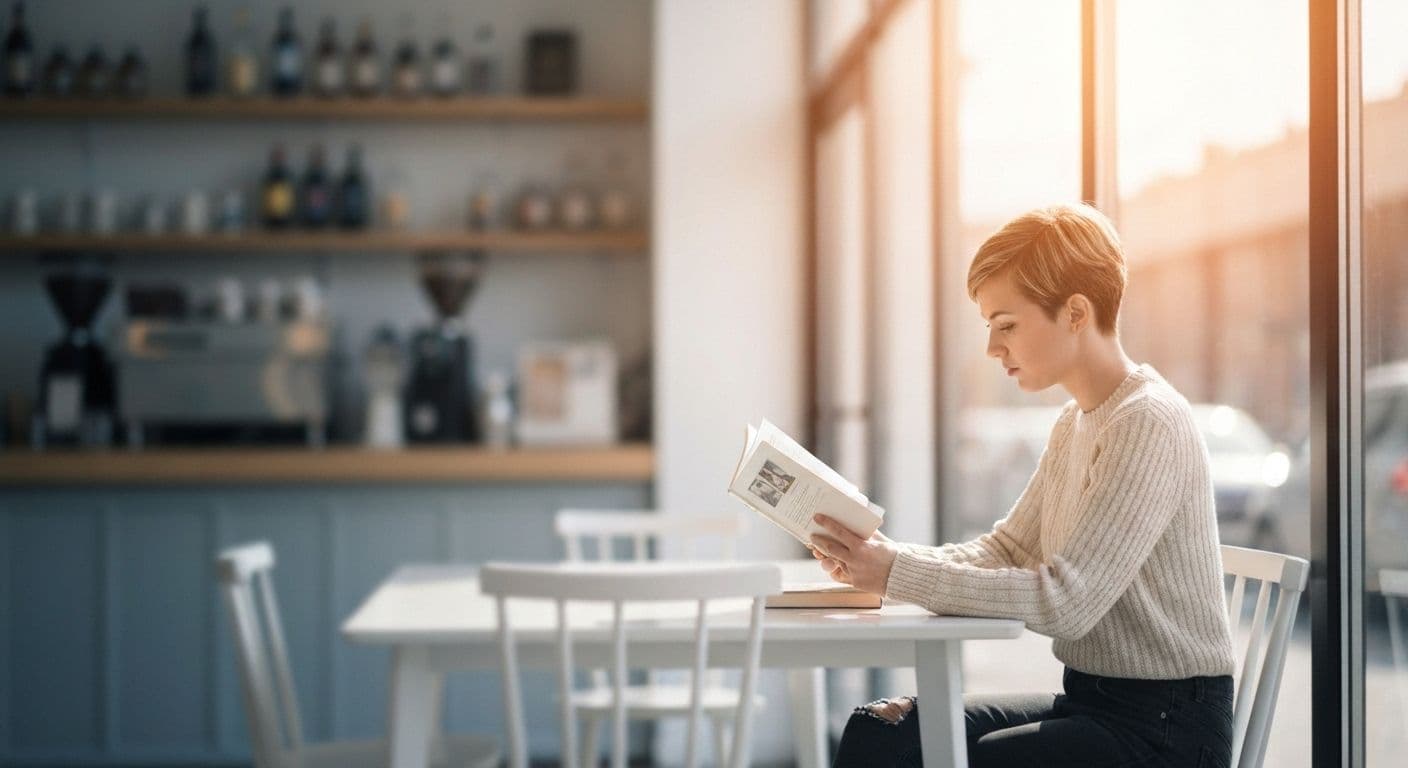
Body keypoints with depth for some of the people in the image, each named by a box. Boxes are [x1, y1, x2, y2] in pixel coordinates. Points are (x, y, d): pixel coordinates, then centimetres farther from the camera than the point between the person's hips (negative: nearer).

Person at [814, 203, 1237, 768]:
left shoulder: (1151, 424, -17)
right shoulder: (1075, 423, 13)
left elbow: (1065, 602, -24)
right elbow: (1005, 551, 13)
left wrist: (898, 574, -23)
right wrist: (880, 559, -4)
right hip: (1091, 700, 8)